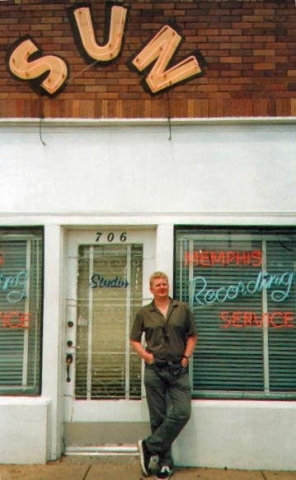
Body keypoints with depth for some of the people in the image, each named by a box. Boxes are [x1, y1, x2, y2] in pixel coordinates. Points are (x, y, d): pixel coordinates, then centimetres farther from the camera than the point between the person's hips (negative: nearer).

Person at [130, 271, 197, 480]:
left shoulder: (183, 309, 5)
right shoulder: (144, 313, 5)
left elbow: (192, 336, 10)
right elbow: (134, 340, 10)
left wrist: (186, 356, -2)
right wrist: (145, 355, -5)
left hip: (178, 369, 1)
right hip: (154, 370, 0)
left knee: (182, 413, -10)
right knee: (158, 417, 4)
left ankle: (149, 446, 6)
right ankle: (165, 463, 15)